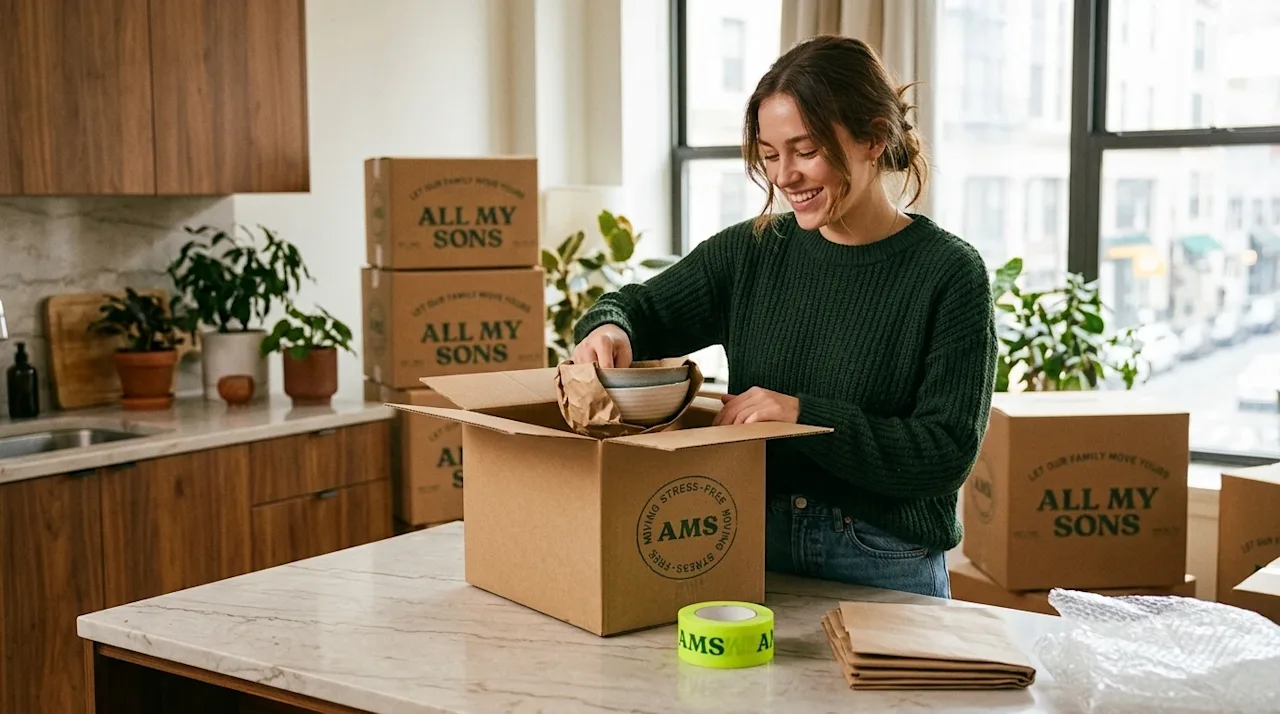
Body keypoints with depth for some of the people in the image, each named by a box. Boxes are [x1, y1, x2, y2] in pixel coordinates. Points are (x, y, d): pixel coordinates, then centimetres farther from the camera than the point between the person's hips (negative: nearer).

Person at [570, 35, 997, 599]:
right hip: (751, 550, 4)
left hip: (884, 570, -3)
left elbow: (948, 451, -14)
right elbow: (640, 308, 12)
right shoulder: (753, 251, 3)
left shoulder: (949, 274, -9)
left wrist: (804, 414, -24)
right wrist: (607, 329, -12)